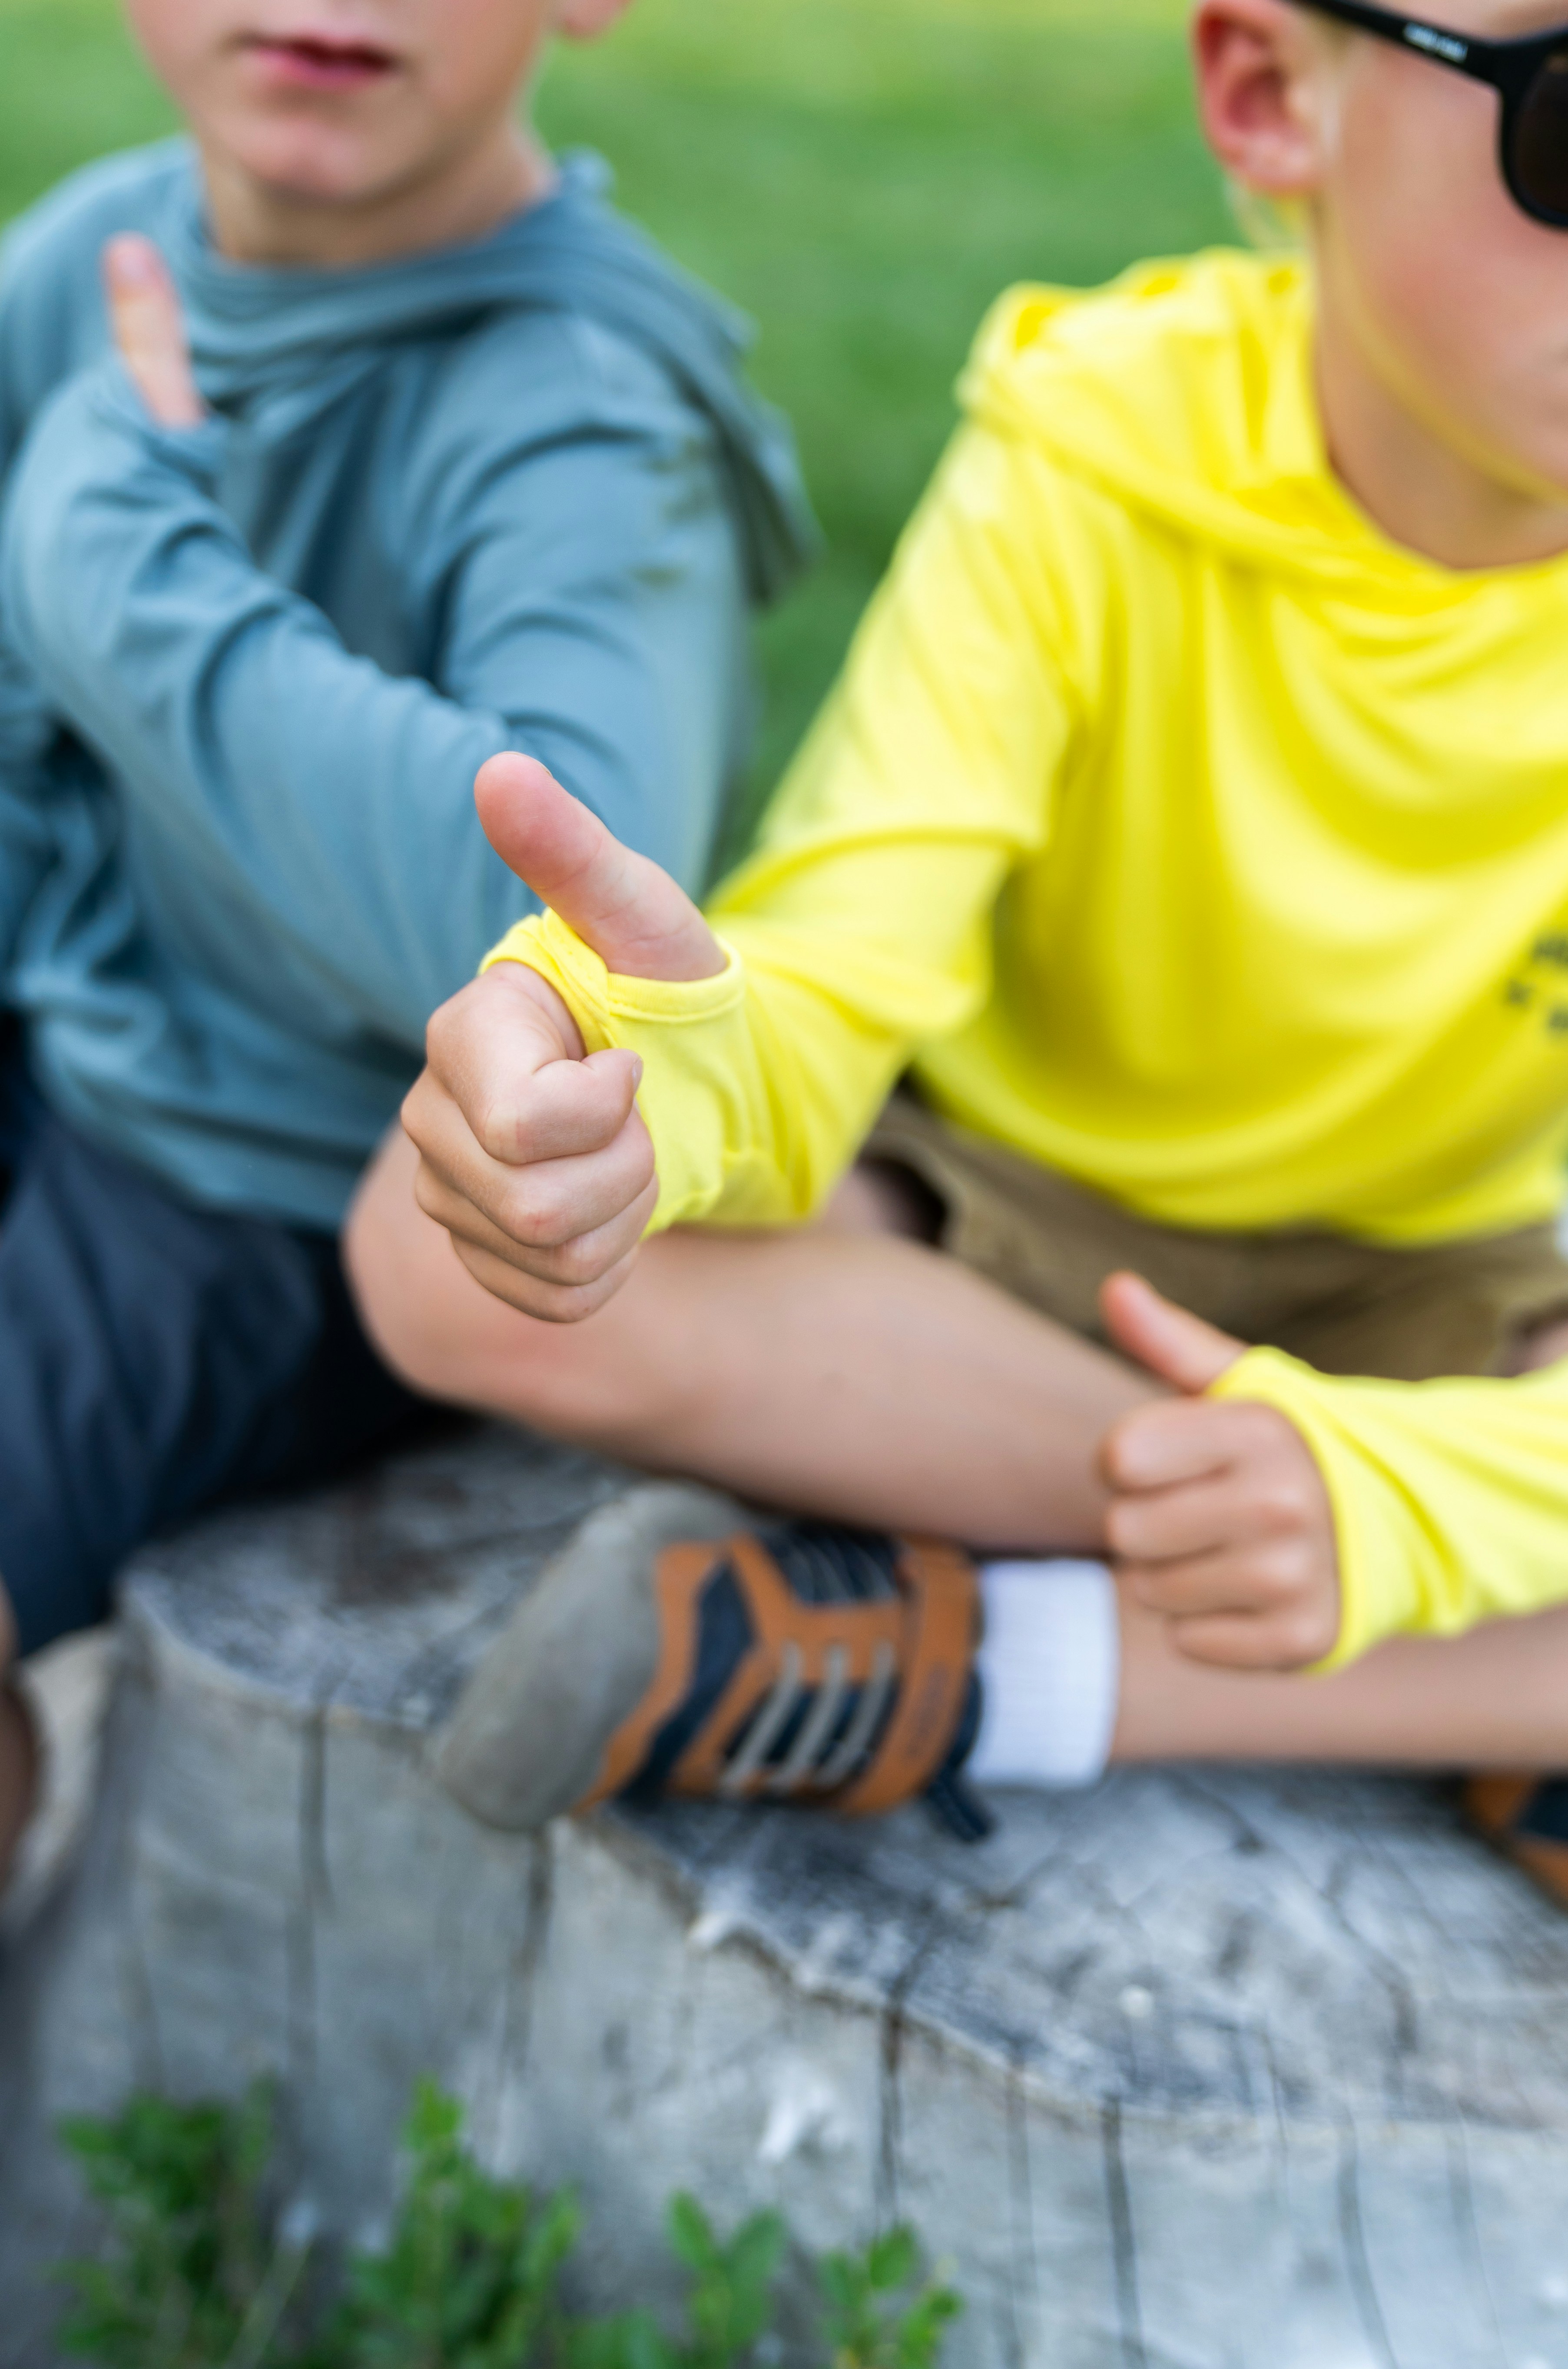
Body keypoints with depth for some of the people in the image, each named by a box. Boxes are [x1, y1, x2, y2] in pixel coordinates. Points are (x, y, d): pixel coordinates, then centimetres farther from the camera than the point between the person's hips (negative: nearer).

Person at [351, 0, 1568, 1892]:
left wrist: (1398, 1494, -41)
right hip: (989, 1221, 1)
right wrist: (644, 1055, -51)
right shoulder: (1093, 470, -17)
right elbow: (822, 1003, -27)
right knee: (448, 1242, -30)